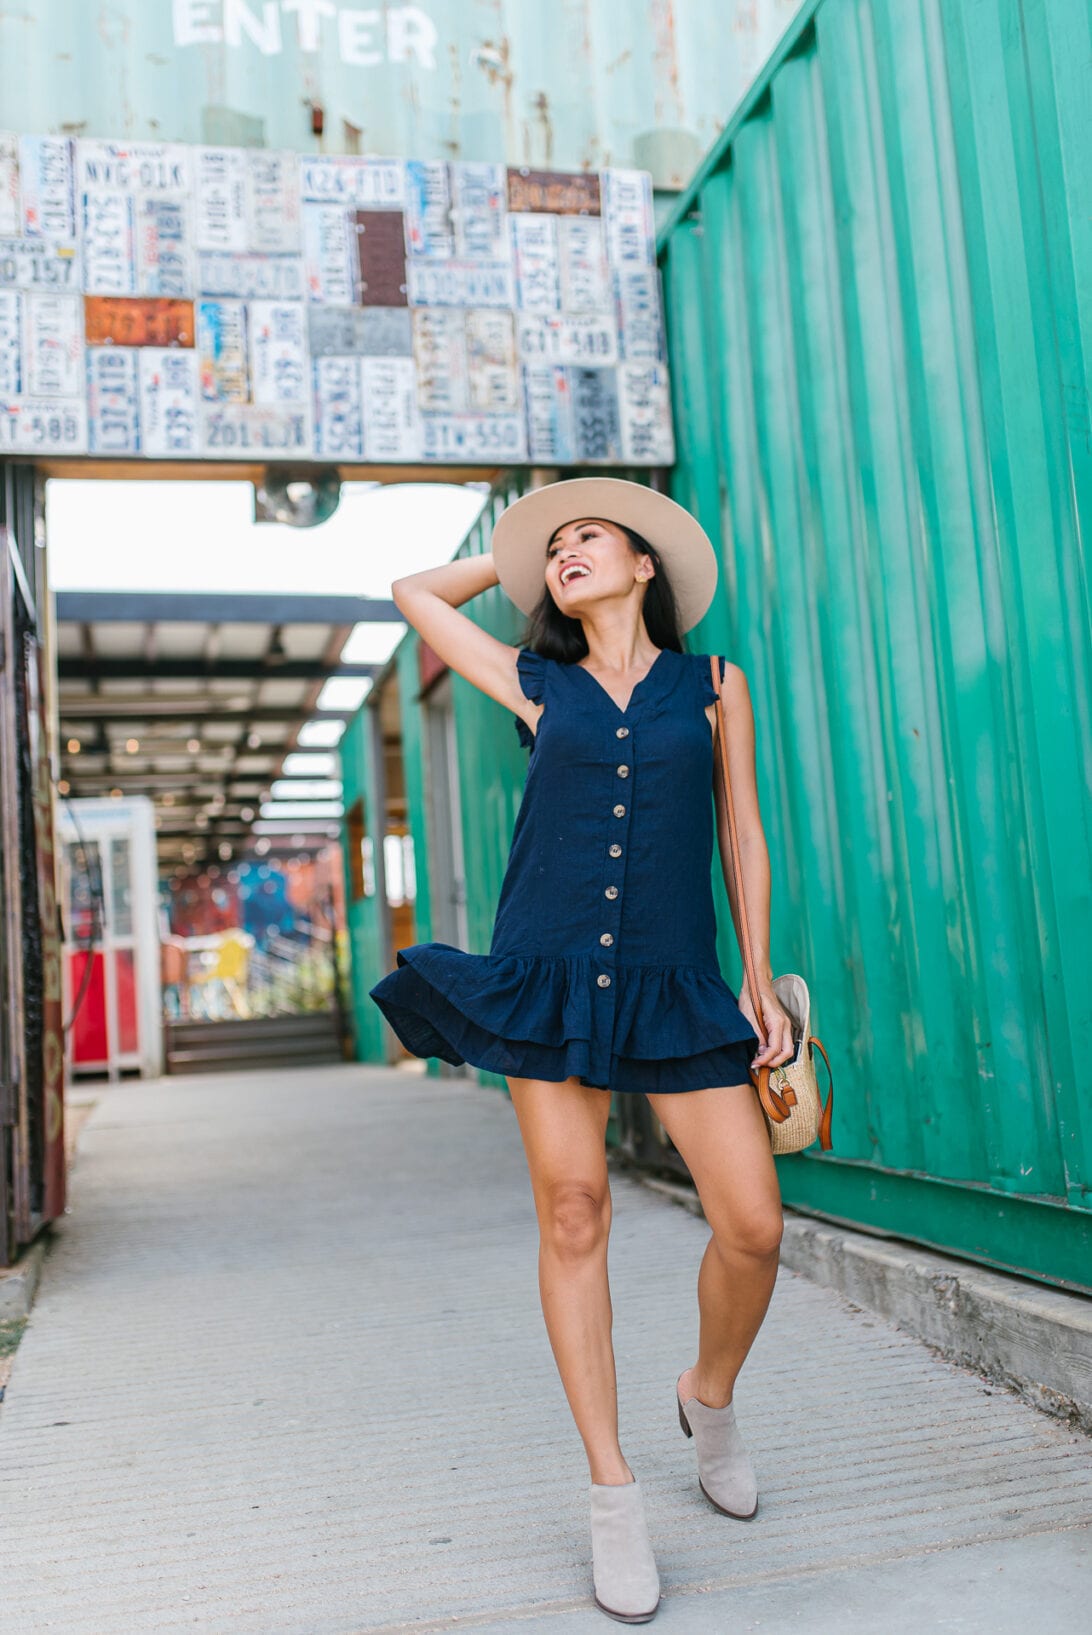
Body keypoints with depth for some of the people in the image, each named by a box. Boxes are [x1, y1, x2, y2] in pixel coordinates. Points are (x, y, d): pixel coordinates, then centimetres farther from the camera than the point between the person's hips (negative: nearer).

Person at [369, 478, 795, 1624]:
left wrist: (761, 976, 7)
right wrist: (519, 552, 27)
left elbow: (744, 834, 12)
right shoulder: (537, 687, 12)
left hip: (674, 989, 0)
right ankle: (613, 1496, 10)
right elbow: (415, 593, 22)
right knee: (573, 1214, -3)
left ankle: (709, 1396, 26)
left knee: (753, 1226, -6)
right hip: (551, 973, 1)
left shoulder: (714, 686, 10)